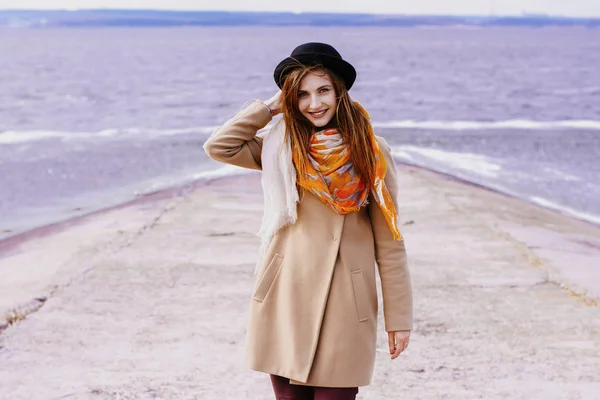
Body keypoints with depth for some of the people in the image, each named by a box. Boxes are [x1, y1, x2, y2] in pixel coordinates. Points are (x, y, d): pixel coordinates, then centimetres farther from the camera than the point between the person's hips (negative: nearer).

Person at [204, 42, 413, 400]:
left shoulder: (370, 152, -2)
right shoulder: (280, 147, 7)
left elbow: (389, 241, -1)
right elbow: (219, 146, -4)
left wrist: (399, 317, -3)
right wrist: (271, 107, 1)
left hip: (342, 304, -3)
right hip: (284, 300, 3)